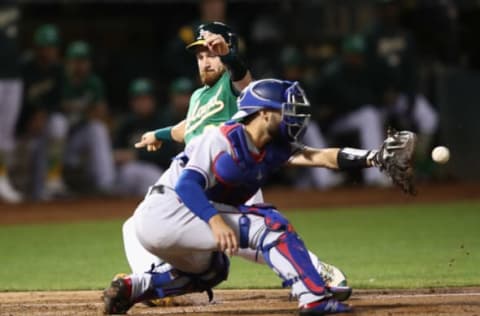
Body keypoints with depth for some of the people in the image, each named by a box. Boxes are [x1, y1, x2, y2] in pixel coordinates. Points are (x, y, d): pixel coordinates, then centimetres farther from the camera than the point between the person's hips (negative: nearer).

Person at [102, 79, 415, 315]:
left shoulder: (274, 150, 7)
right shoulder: (223, 140, -15)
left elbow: (324, 157, -5)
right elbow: (186, 184, -25)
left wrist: (374, 157, -18)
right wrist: (215, 221, -40)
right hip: (165, 212, -9)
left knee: (211, 269, 35)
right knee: (268, 223, -16)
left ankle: (132, 287, 21)